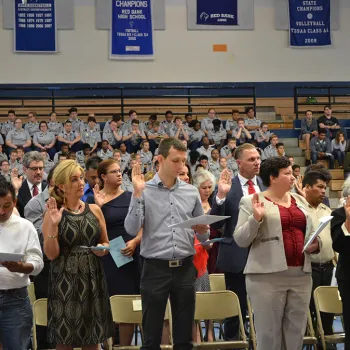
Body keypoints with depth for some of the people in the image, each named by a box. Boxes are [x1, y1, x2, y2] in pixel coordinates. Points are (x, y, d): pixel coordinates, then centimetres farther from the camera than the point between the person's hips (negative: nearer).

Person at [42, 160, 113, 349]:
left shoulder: (94, 210, 6)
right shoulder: (53, 213, -4)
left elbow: (106, 242, 16)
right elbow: (51, 254, -9)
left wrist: (103, 248, -6)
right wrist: (53, 225, -21)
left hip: (92, 278, 3)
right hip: (65, 281, -3)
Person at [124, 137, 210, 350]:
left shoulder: (191, 192, 8)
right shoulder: (144, 191, -2)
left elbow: (203, 236, 12)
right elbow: (132, 229, -13)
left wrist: (203, 231, -11)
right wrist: (137, 193, -18)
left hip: (185, 268, 3)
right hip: (155, 269, -3)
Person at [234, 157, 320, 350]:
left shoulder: (299, 200, 15)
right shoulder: (252, 201, -1)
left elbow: (309, 232, 23)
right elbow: (240, 240, -5)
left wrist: (316, 243, 2)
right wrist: (256, 218, -20)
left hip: (301, 275, 5)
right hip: (267, 276, -5)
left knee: (297, 333, 9)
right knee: (268, 334, 2)